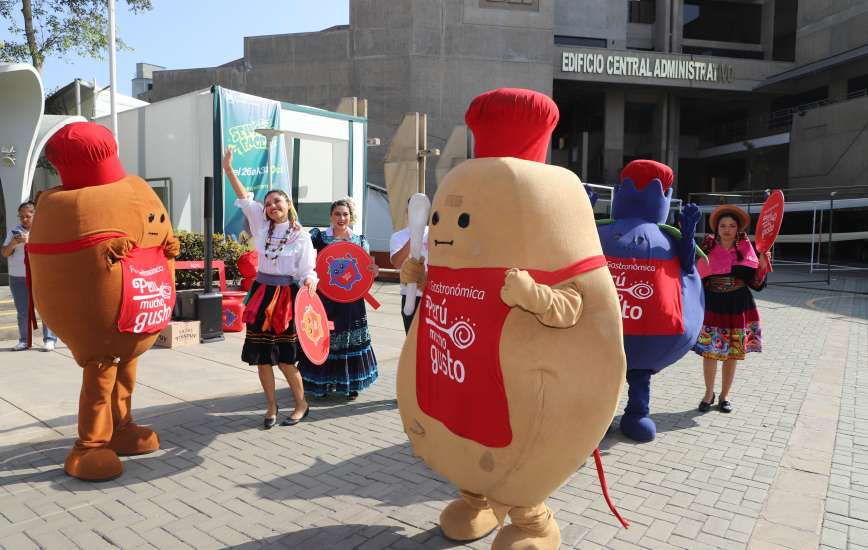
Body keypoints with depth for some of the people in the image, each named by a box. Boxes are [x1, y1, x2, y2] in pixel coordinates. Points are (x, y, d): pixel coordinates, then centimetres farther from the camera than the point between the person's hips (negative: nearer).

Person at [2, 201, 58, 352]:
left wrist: (30, 241, -18)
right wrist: (12, 244, -7)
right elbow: (5, 253, 12)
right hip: (18, 277, 3)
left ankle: (49, 339, -5)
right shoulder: (14, 231, 15)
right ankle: (23, 341, 11)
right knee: (22, 311, 5)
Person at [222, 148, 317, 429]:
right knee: (261, 356, 7)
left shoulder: (301, 236, -4)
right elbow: (245, 198, 0)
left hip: (288, 296, -4)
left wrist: (309, 281, -28)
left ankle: (301, 404, 18)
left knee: (285, 358, -2)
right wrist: (229, 169, -8)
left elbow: (307, 269, -6)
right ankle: (271, 406, 23)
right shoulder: (262, 226, 5)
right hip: (261, 293, 4)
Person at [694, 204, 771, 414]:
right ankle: (709, 393, 20)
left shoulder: (745, 249, 2)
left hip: (737, 307, 1)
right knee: (709, 351, 0)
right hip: (712, 306, -1)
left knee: (732, 354, 8)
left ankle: (724, 396, 24)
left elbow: (755, 283, 1)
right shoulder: (708, 248, -1)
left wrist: (762, 266, -14)